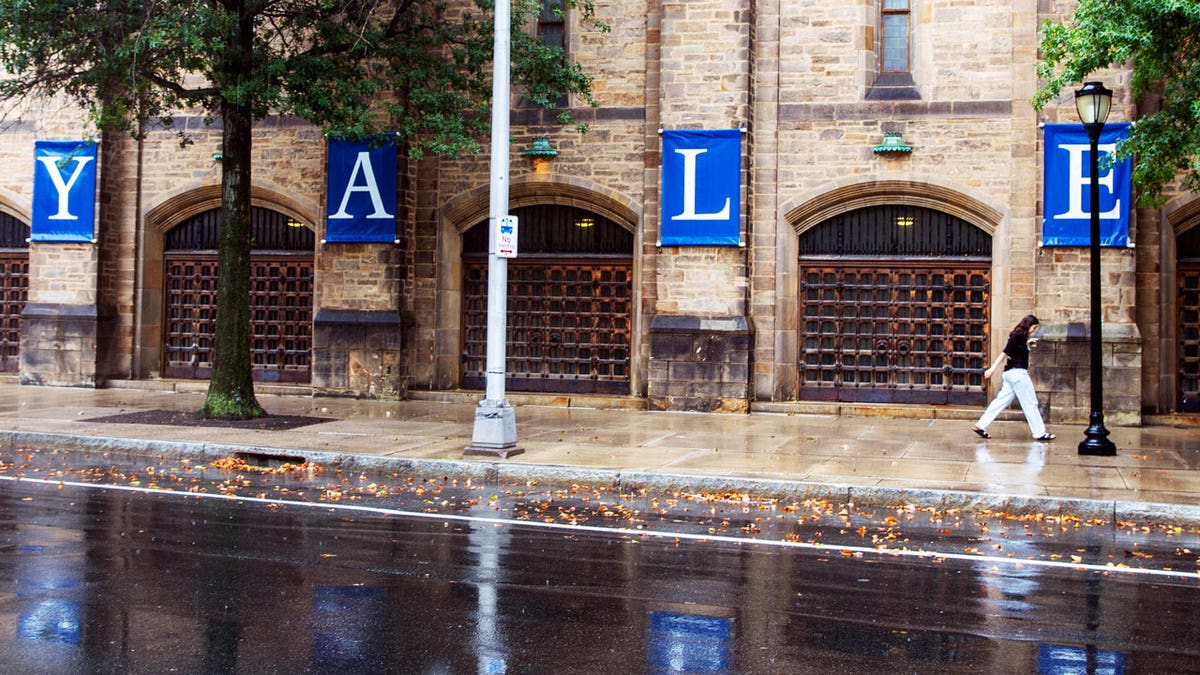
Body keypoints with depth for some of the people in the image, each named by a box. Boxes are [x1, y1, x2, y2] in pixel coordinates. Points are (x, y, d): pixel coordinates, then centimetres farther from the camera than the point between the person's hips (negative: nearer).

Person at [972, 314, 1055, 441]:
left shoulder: (1020, 337, 15)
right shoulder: (1018, 335, -12)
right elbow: (1005, 352, -18)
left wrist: (1028, 343, 22)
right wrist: (993, 369, -22)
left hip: (1011, 373, 9)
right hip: (1018, 372, -9)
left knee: (1002, 400, 6)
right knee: (1030, 403, -2)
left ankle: (981, 426, 3)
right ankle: (1039, 433, 3)